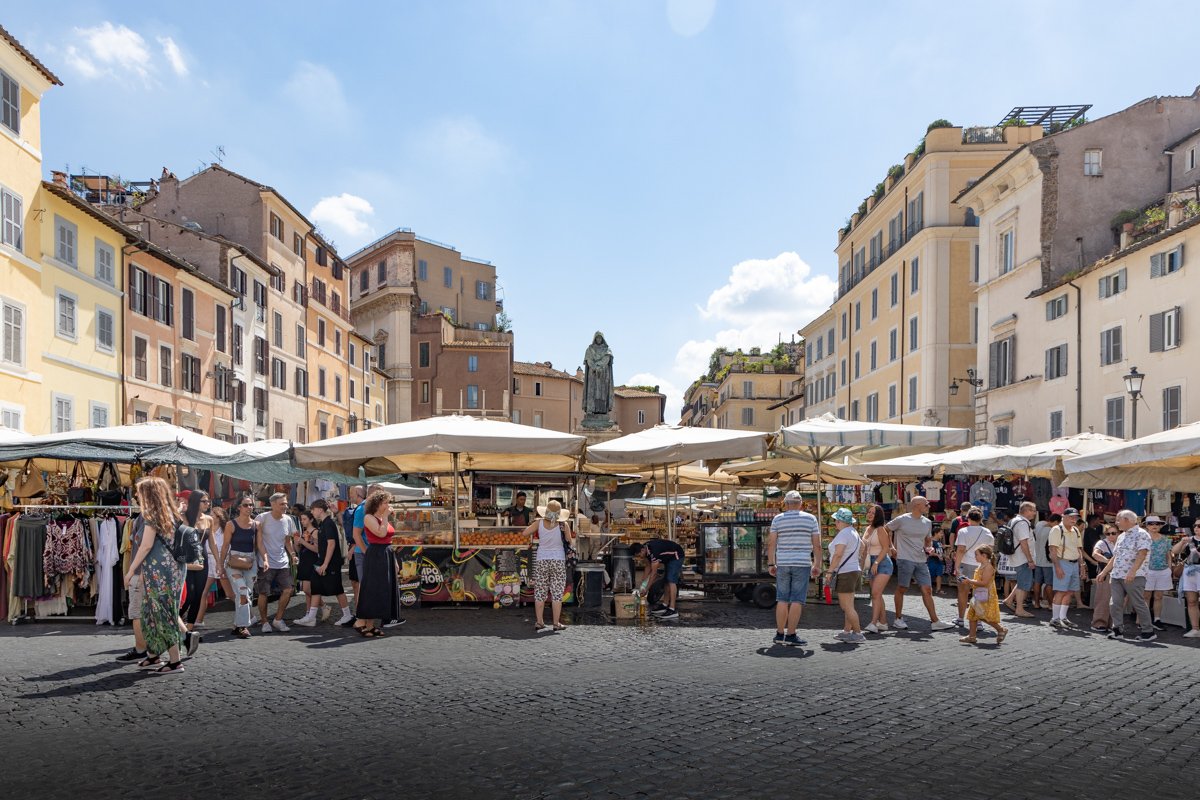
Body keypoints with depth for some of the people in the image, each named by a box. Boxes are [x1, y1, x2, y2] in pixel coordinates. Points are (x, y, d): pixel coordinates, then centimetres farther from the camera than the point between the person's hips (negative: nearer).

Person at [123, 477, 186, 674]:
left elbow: (146, 546, -14)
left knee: (162, 613, -3)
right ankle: (153, 653, 31)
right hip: (171, 567, 8)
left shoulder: (152, 515, -10)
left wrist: (131, 570, -7)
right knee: (151, 611, 19)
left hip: (157, 570, -8)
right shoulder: (170, 514, 13)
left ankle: (175, 661, 0)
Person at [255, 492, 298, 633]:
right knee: (264, 593, -1)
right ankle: (265, 622, 17)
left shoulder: (288, 520, 6)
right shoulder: (262, 518, -9)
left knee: (287, 590, -4)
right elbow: (259, 541, -9)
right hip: (266, 563, -4)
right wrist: (265, 559, -18)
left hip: (283, 562, 5)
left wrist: (292, 554, 1)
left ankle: (278, 619, 12)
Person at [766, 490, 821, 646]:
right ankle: (791, 636, -2)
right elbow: (817, 545, -1)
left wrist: (771, 564, 8)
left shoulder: (778, 519, 2)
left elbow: (771, 543, 0)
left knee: (782, 600, 9)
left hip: (783, 563, 2)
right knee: (797, 600, -1)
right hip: (802, 563, -2)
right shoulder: (810, 519, 0)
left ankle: (780, 634, 12)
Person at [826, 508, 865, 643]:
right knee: (846, 605, 16)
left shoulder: (843, 534, -16)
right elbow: (862, 545, 35)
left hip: (845, 573, -10)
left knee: (848, 607, -7)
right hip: (855, 570, 10)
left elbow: (838, 554, -24)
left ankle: (858, 633, -7)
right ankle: (847, 631, 21)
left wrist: (829, 571, -21)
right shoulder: (854, 532, 16)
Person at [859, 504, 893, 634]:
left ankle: (873, 624, -23)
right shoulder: (868, 529, 13)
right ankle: (883, 623, 18)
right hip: (872, 565, 9)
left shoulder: (881, 529, -11)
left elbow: (885, 548, -16)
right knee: (877, 595, 11)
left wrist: (876, 562, -22)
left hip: (883, 563, -9)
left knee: (875, 594, -17)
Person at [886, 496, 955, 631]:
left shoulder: (927, 522, 12)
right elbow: (885, 530, 2)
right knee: (901, 589, 1)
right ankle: (898, 619, 13)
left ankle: (935, 621, 5)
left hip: (921, 561, 5)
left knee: (927, 590, 2)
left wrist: (929, 548, 3)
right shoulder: (902, 520, -6)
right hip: (905, 559, -5)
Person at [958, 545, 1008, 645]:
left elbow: (984, 582, -24)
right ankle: (971, 636, 14)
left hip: (986, 597, -10)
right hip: (977, 596, 10)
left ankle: (1001, 630, 11)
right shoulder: (979, 566, 14)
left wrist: (970, 581, -20)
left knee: (985, 616, -8)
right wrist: (969, 582, 8)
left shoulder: (988, 567, -17)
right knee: (972, 615, 9)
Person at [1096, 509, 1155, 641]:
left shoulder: (1141, 534, -6)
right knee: (1115, 604, 4)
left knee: (1139, 604, -3)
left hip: (1134, 577, -8)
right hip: (1116, 576, 8)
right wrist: (1104, 572, 20)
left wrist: (1132, 571, -28)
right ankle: (1116, 629, 10)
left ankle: (1149, 631, 7)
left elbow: (1142, 554, -18)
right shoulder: (1121, 536, 20)